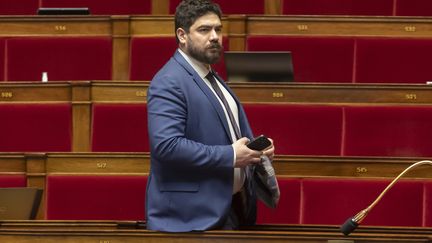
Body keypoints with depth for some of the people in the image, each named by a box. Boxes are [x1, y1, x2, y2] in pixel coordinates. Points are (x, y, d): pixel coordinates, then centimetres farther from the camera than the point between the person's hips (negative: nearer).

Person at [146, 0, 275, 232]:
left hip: (231, 209, 9)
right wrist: (230, 156, -21)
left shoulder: (212, 80, 17)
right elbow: (166, 145, -25)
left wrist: (257, 149, 5)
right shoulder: (168, 83, -13)